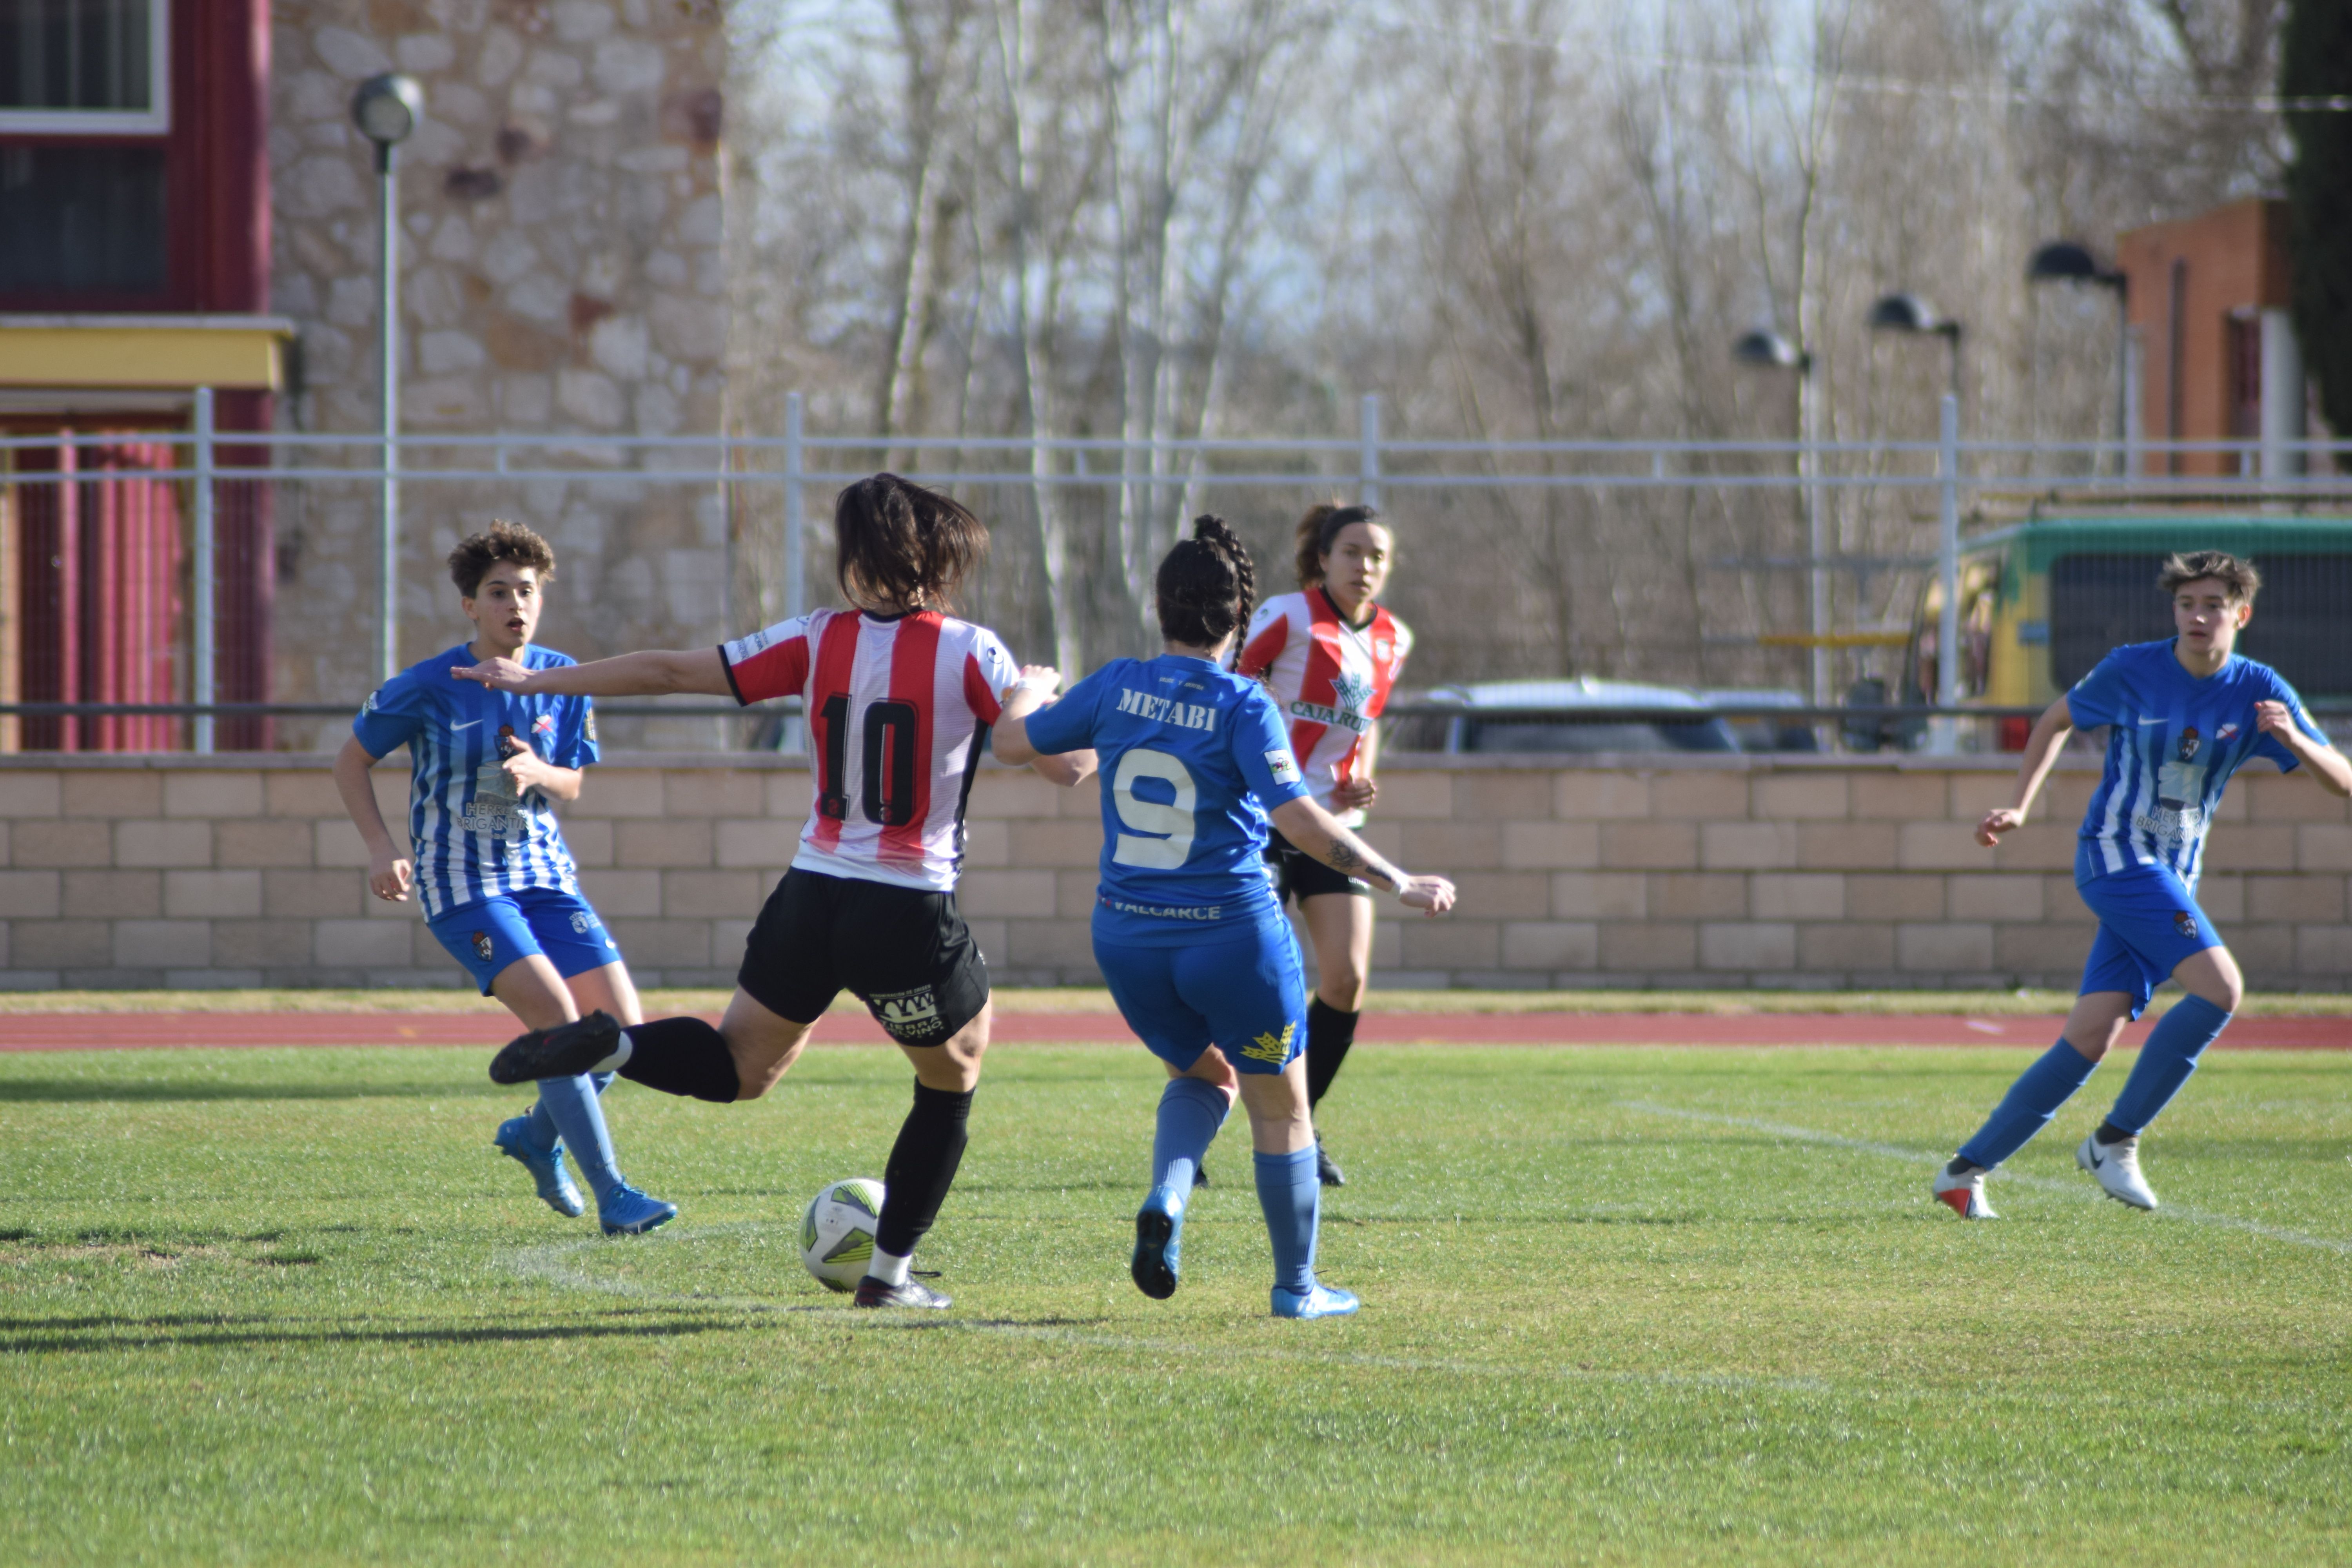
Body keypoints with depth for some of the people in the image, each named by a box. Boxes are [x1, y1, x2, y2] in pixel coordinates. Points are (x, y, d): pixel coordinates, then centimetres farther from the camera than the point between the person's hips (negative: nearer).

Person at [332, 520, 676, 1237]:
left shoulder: (563, 681, 1)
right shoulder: (428, 687, -10)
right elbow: (350, 762, 2)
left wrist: (538, 772, -12)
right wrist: (382, 849, -11)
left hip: (545, 873, 5)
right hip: (464, 884, -5)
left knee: (621, 1027, -5)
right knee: (556, 1016, -22)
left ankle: (536, 1135, 24)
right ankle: (611, 1193, -18)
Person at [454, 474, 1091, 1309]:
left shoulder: (817, 641, 0)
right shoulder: (971, 653, -8)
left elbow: (671, 671, 5)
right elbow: (1066, 766, -11)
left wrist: (535, 679, 16)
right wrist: (1039, 693, 11)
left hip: (812, 896, 3)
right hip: (910, 918, -3)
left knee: (740, 1066, 18)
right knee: (953, 1083, 21)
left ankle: (611, 1045, -11)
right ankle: (891, 1273, 21)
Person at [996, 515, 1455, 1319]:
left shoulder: (1116, 687, -2)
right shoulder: (1243, 707, -14)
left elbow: (1012, 743, 10)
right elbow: (1299, 820, -23)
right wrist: (1398, 884, -19)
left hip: (1127, 936, 4)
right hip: (1233, 935, -4)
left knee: (1201, 1072, 28)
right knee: (1281, 1109, 14)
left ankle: (1165, 1200, 0)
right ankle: (1297, 1285, 20)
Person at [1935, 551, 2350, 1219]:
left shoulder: (2258, 692, 2)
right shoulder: (2133, 670, -5)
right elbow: (2057, 721, 13)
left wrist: (2294, 740, -21)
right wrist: (2020, 807, 5)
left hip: (2173, 877, 4)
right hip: (2115, 855, -4)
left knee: (2091, 1038, -3)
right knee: (2220, 988, -23)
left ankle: (1968, 1168, 6)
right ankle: (2115, 1140, -11)